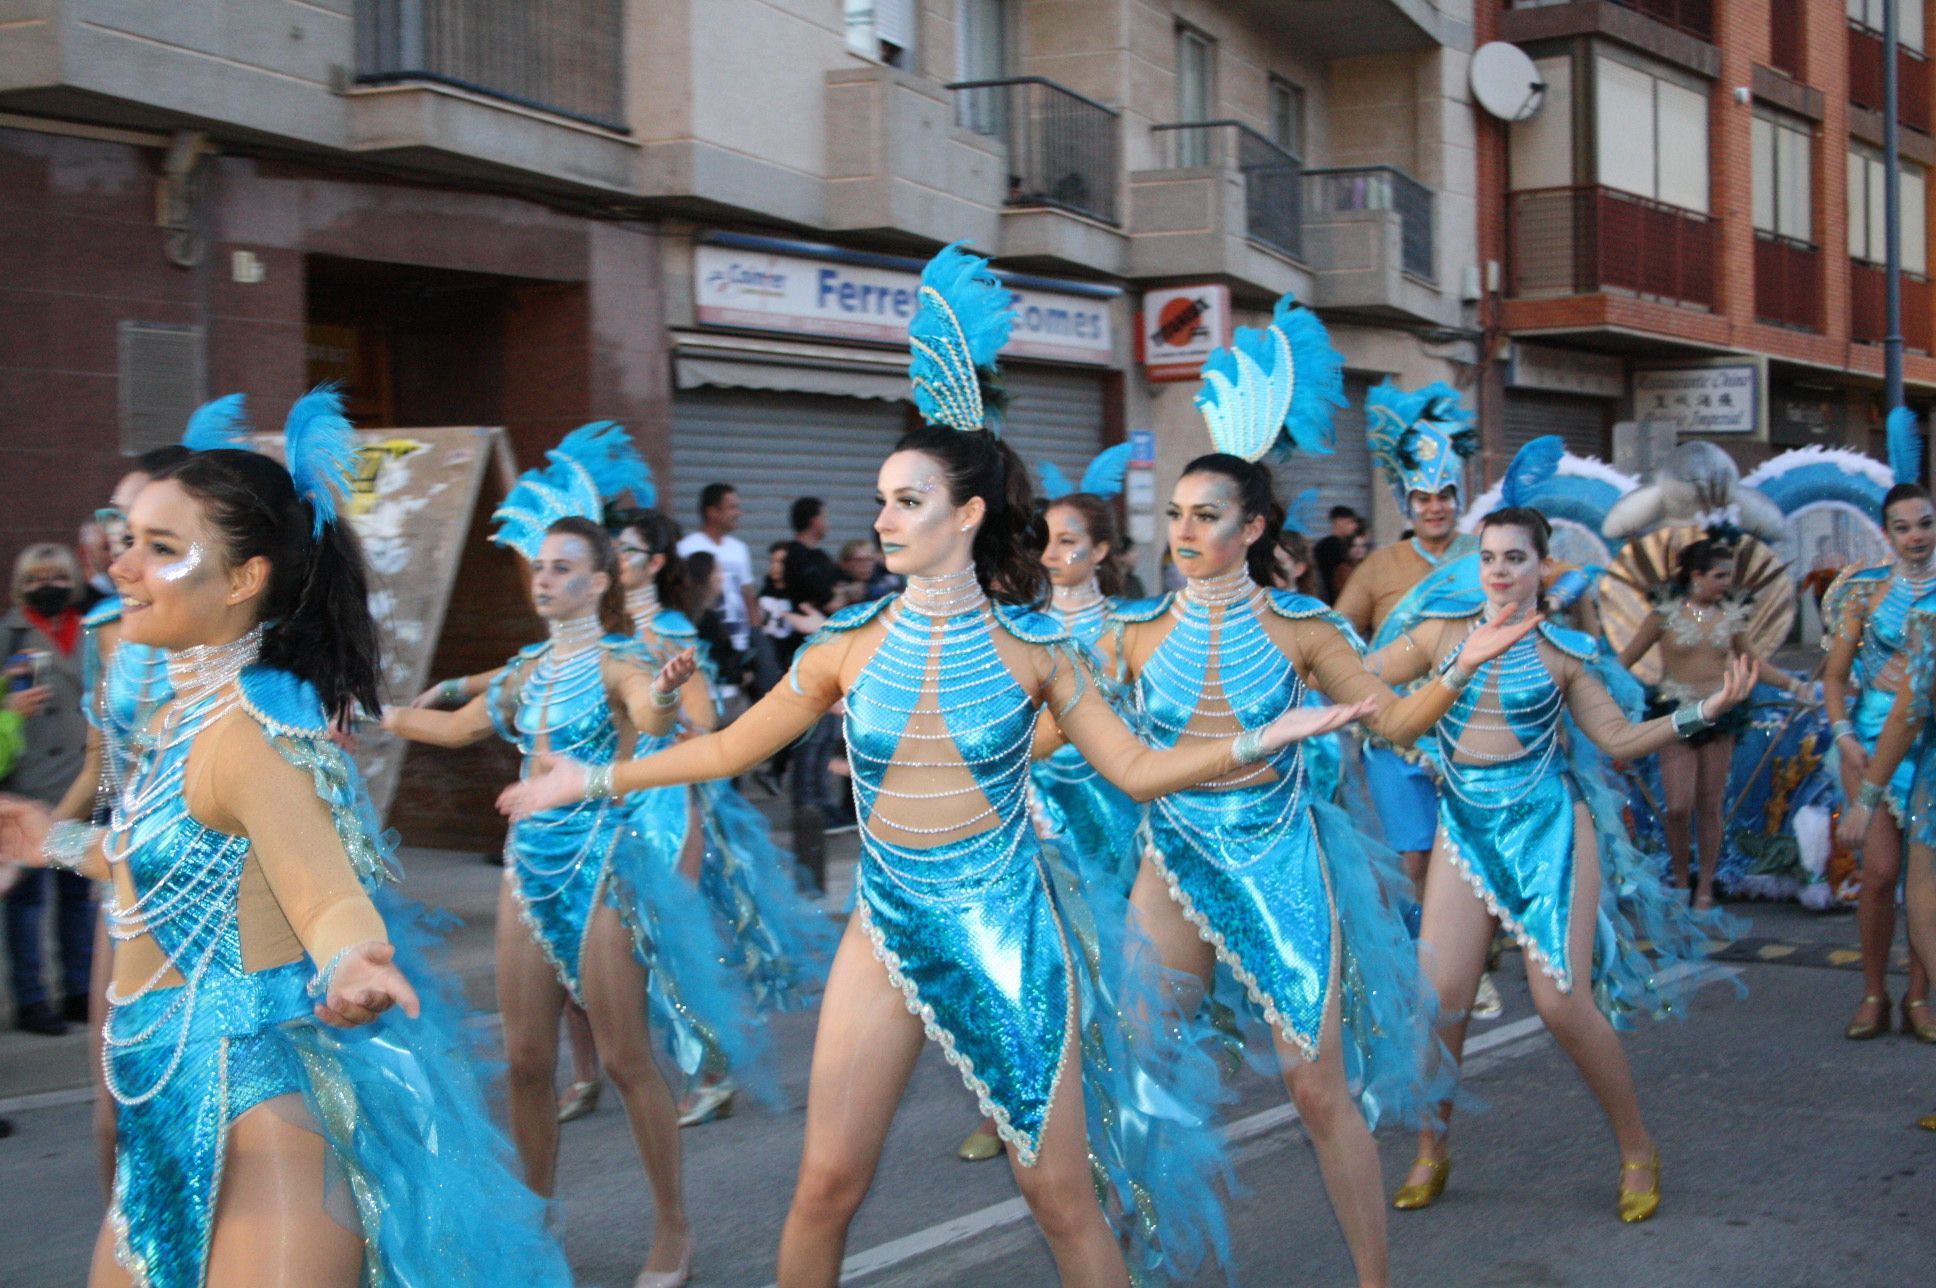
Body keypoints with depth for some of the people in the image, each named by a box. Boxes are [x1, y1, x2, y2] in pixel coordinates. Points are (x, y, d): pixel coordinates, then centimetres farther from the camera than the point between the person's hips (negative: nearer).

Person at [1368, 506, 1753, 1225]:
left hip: (1547, 823, -2)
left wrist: (1706, 710, -6)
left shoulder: (1563, 652, 2)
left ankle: (1638, 1152, 10)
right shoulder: (1442, 630, 4)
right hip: (1466, 827, 2)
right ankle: (1432, 1152, 14)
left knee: (1562, 1002, -9)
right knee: (1437, 997, -6)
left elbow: (1619, 739, 3)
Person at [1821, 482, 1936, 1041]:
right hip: (1878, 736, -1)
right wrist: (1844, 735, -7)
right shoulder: (1865, 591, 3)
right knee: (1881, 869, -6)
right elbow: (1835, 676, 5)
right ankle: (1874, 995, 6)